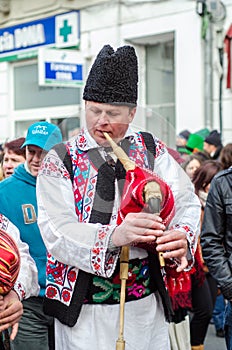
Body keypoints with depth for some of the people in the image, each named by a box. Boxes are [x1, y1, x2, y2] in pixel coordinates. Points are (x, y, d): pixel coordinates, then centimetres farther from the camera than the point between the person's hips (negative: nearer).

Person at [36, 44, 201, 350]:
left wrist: (181, 237, -26)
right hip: (84, 310, -2)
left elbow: (186, 203, -3)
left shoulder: (152, 150, 5)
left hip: (146, 305, 3)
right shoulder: (59, 162, -4)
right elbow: (57, 232, -16)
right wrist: (113, 236, -33)